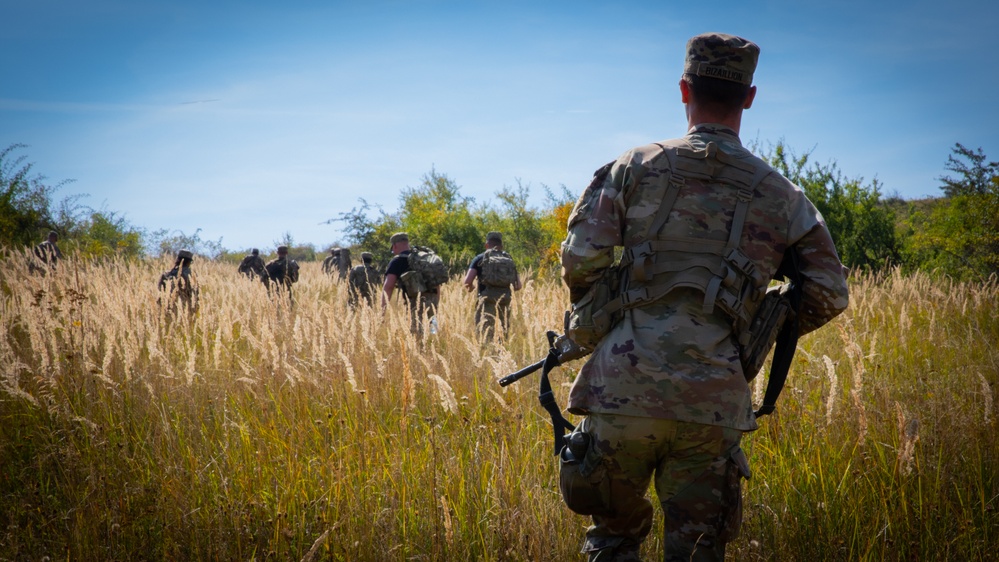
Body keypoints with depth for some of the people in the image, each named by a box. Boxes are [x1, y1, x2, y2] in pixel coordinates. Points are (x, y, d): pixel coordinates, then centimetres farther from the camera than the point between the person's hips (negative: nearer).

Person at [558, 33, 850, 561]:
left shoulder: (635, 167, 4)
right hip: (713, 402, 1)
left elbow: (581, 260, -1)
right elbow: (828, 293, 13)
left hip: (623, 387, -1)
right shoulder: (782, 196, 10)